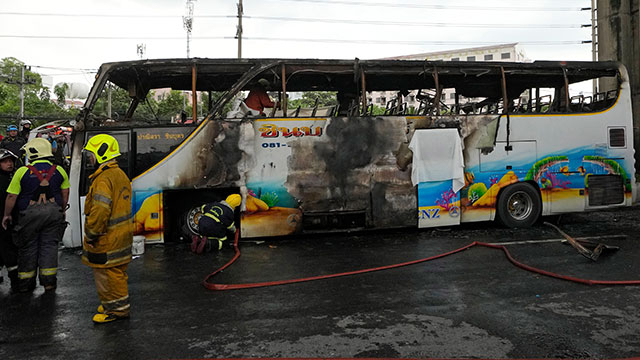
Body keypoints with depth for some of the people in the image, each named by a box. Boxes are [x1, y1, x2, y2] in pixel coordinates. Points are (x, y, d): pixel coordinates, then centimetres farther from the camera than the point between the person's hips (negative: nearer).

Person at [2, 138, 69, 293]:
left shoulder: (23, 171, -7)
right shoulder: (59, 170, 2)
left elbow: (11, 196, -5)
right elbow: (65, 193, 9)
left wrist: (7, 215, 7)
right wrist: (62, 211, 21)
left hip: (30, 214, -2)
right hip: (53, 213, 2)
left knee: (28, 247, 10)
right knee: (49, 245, 8)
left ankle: (26, 283, 20)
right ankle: (48, 280, 8)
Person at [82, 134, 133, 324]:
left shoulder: (104, 180, -21)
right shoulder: (121, 175, 12)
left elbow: (100, 211, -26)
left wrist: (91, 235, -15)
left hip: (107, 238, -10)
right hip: (122, 234, 10)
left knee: (106, 273, 1)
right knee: (117, 272, 19)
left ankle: (117, 309, 11)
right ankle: (120, 303, 32)